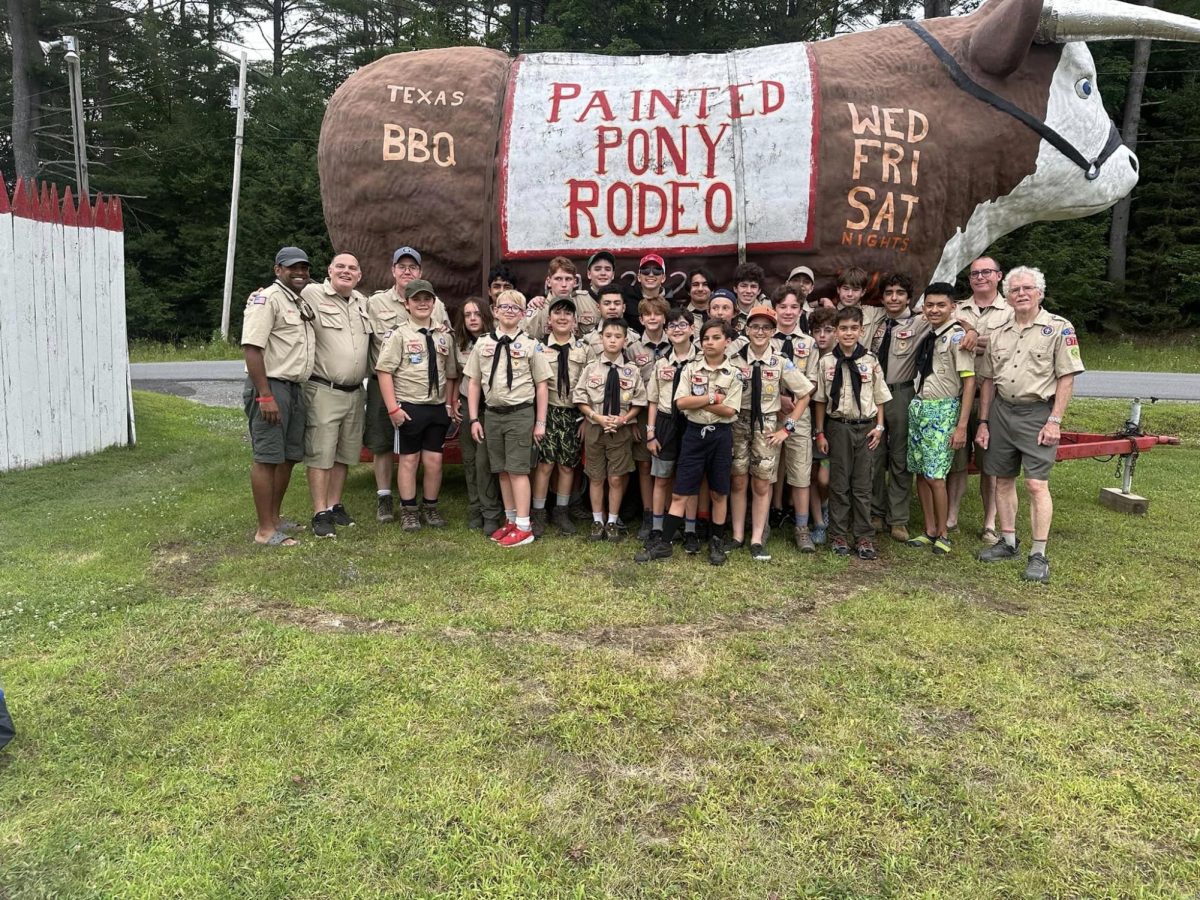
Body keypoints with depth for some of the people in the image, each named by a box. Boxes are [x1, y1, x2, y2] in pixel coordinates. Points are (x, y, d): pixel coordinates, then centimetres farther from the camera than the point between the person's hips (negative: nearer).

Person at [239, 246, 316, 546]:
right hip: (270, 386, -9)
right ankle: (265, 530, -1)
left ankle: (274, 519, 24)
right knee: (267, 458, -6)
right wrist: (266, 396, -23)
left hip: (296, 389, 9)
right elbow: (251, 347, -18)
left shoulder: (303, 304, 18)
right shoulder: (266, 299, -9)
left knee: (288, 457, 13)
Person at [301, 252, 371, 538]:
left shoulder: (362, 302, 15)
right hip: (323, 392, -7)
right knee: (320, 453, -4)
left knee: (345, 453, 13)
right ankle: (321, 514, 2)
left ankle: (335, 505, 24)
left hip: (355, 393, 7)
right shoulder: (312, 295, -6)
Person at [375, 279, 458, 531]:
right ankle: (408, 511, 16)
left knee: (434, 460, 7)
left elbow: (451, 374, 15)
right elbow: (384, 371, -9)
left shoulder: (443, 337, 9)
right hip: (409, 408, -4)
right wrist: (393, 407, -13)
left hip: (438, 408, 4)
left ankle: (430, 508, 22)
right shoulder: (400, 335, -5)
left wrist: (449, 404, 7)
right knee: (409, 459, 5)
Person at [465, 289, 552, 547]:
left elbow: (541, 385, -1)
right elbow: (474, 383, 9)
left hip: (520, 413, -4)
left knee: (518, 470, -4)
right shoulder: (483, 344, 7)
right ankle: (511, 520, 23)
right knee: (502, 470, 10)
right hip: (492, 414, 4)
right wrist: (474, 419, 5)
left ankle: (524, 527, 3)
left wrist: (540, 422, -3)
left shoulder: (530, 345, -2)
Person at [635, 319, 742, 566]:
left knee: (719, 493, 10)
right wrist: (712, 398, -13)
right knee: (680, 493, 2)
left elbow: (729, 410, -10)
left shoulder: (733, 373, -1)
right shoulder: (691, 369, 2)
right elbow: (681, 402, -9)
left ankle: (717, 542, 24)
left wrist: (697, 401, -12)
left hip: (721, 435, 0)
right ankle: (664, 543, 8)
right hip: (695, 432, 1)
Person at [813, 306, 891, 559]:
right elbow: (820, 399, 3)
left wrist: (879, 426, 0)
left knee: (862, 484, 5)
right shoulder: (827, 362, -2)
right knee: (839, 483, 5)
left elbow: (879, 396, 7)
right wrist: (820, 432, 1)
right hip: (838, 426, 0)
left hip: (865, 427, 1)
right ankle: (838, 535, 14)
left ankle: (863, 536, 12)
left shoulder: (870, 361, 0)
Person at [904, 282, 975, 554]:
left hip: (943, 410, -7)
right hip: (918, 406, 7)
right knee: (920, 472, 9)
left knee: (935, 476, -6)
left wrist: (962, 425, -16)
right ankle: (929, 530, 21)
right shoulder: (926, 333, 10)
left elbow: (969, 381, -13)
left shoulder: (957, 335, -11)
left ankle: (942, 534, 11)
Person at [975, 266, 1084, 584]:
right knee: (1003, 480, 10)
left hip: (1037, 413, -5)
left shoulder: (1059, 328, -2)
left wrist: (1055, 420, -13)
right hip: (1002, 411, 5)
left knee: (1037, 484, -8)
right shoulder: (998, 333, 12)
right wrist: (983, 422, 10)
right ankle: (1007, 541, 23)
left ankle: (1039, 555, -2)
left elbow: (1067, 377, -6)